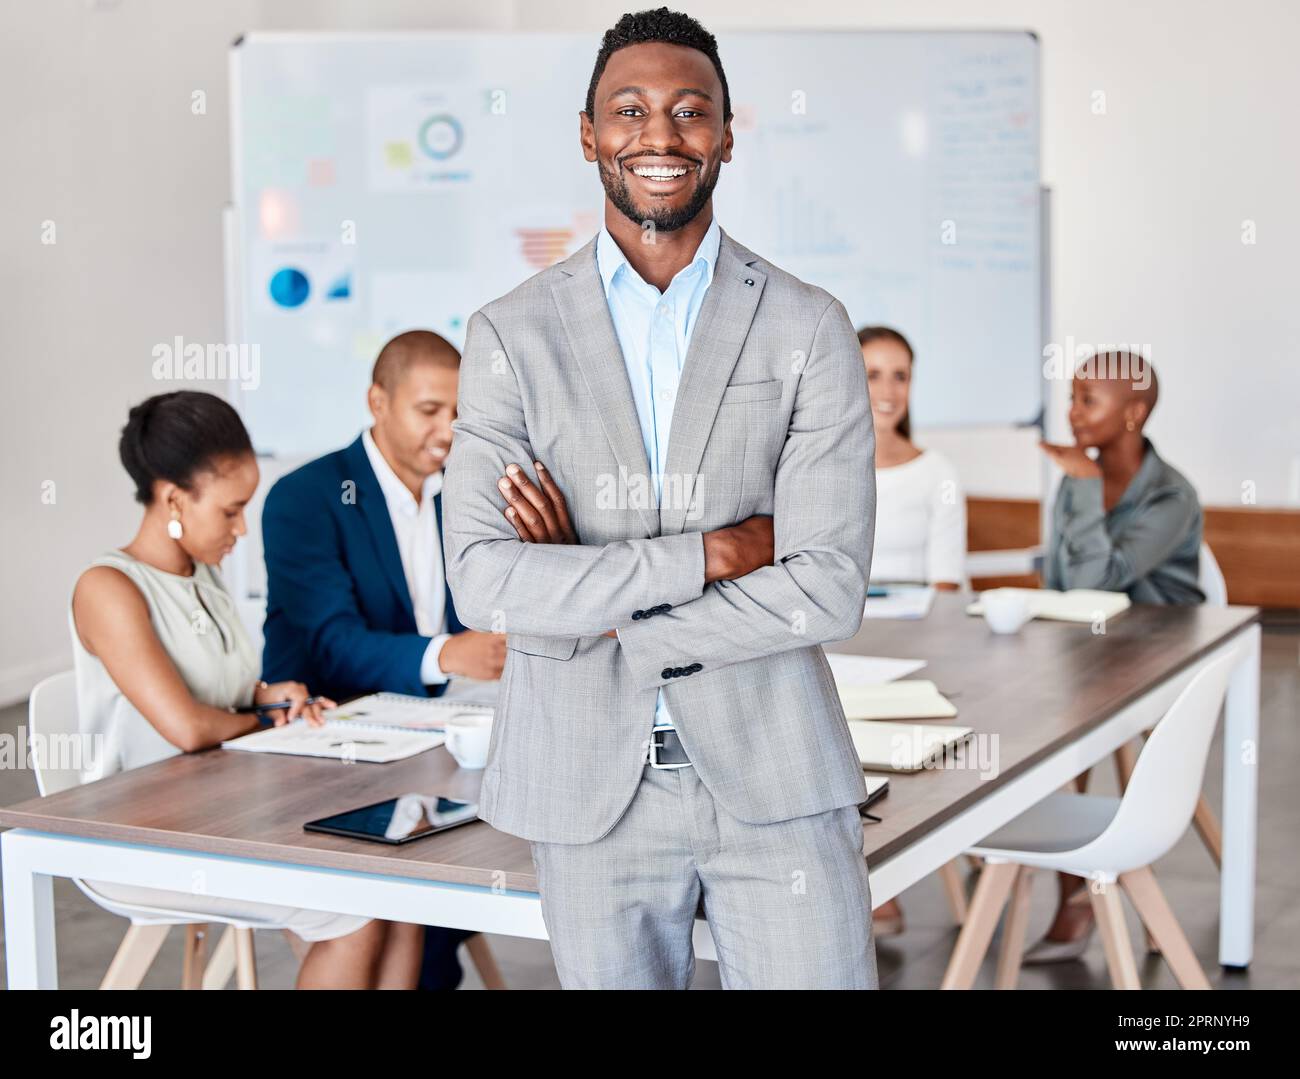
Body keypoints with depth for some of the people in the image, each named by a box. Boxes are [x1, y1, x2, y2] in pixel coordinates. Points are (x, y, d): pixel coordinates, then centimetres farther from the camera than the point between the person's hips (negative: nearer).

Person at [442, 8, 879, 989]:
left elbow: (830, 588, -10)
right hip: (589, 787, 1)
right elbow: (483, 580, -10)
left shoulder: (809, 329, -2)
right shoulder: (512, 336, 0)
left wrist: (602, 619, -11)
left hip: (771, 772, -1)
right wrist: (705, 553, -16)